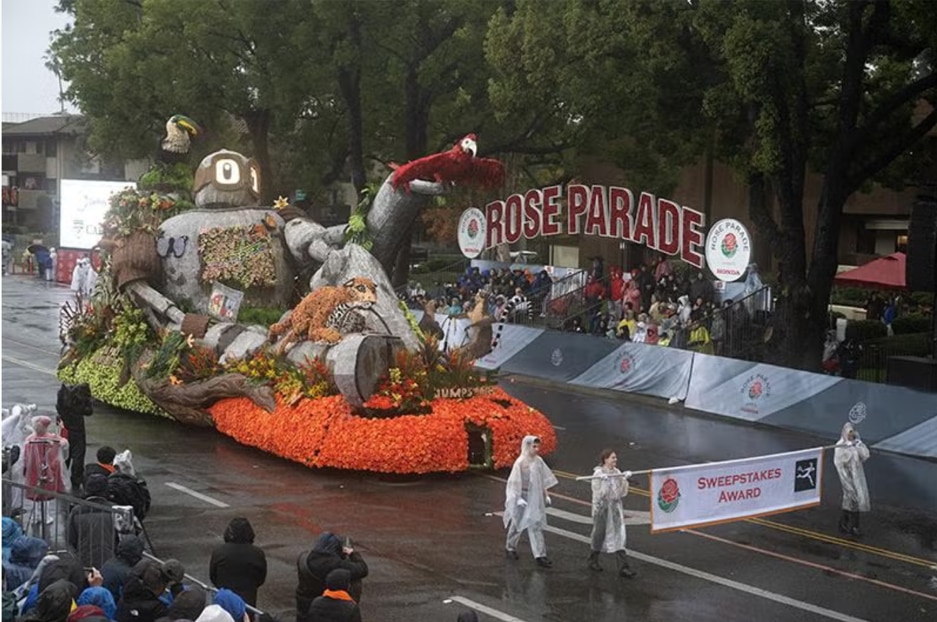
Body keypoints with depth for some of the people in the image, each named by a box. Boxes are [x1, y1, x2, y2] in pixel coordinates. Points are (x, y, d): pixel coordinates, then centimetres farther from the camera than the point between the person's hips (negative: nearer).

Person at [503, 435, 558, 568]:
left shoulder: (538, 461, 2)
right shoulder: (520, 462, -15)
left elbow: (543, 480, 11)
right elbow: (515, 482, -14)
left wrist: (545, 495, 11)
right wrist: (518, 498, -18)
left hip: (536, 498, 5)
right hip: (524, 497, -5)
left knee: (536, 526, 0)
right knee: (517, 523, 12)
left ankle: (540, 555, -4)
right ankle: (510, 547, 33)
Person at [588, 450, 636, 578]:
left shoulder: (617, 473, 5)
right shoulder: (598, 473, -10)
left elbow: (622, 493, 4)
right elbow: (598, 493, -15)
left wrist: (625, 479, -8)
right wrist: (604, 480, -26)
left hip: (615, 507, 4)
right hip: (602, 508, -4)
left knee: (619, 536, -1)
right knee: (600, 534, 8)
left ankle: (623, 566, -3)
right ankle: (593, 561, 29)